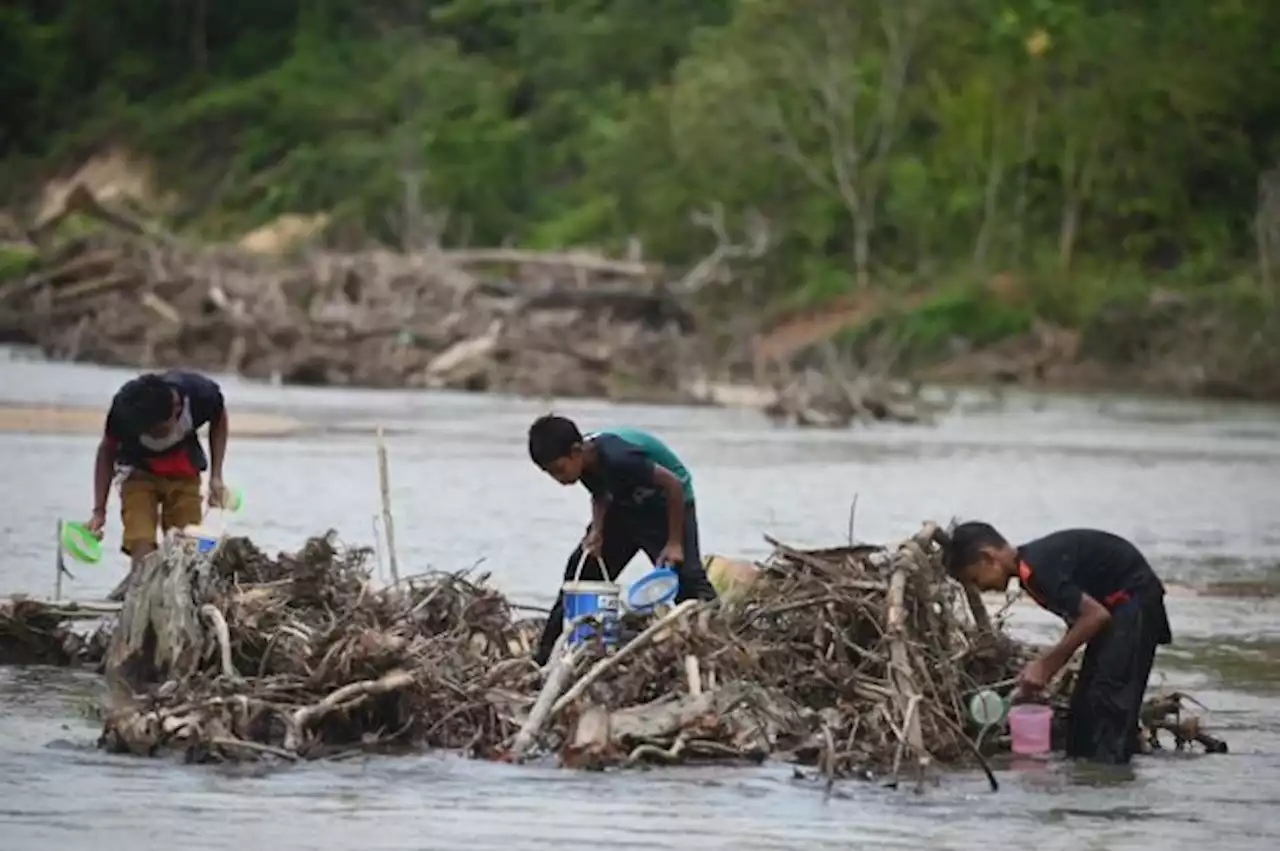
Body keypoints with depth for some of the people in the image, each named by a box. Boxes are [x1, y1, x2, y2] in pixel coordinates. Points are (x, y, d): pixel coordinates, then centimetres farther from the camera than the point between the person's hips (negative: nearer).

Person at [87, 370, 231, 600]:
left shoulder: (202, 394, -30)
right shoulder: (123, 409, -32)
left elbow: (219, 421, -4)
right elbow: (107, 452, -12)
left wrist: (216, 476, -8)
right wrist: (99, 510, -15)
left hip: (184, 475, 2)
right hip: (140, 472, -2)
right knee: (142, 550, -21)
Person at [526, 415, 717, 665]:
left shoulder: (617, 457, -37)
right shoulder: (584, 460, -13)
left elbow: (674, 485, -31)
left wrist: (674, 543, -26)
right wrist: (597, 530, -13)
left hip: (668, 503, -8)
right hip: (626, 505, 8)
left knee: (686, 576, -21)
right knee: (581, 571, 4)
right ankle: (547, 653, 10)